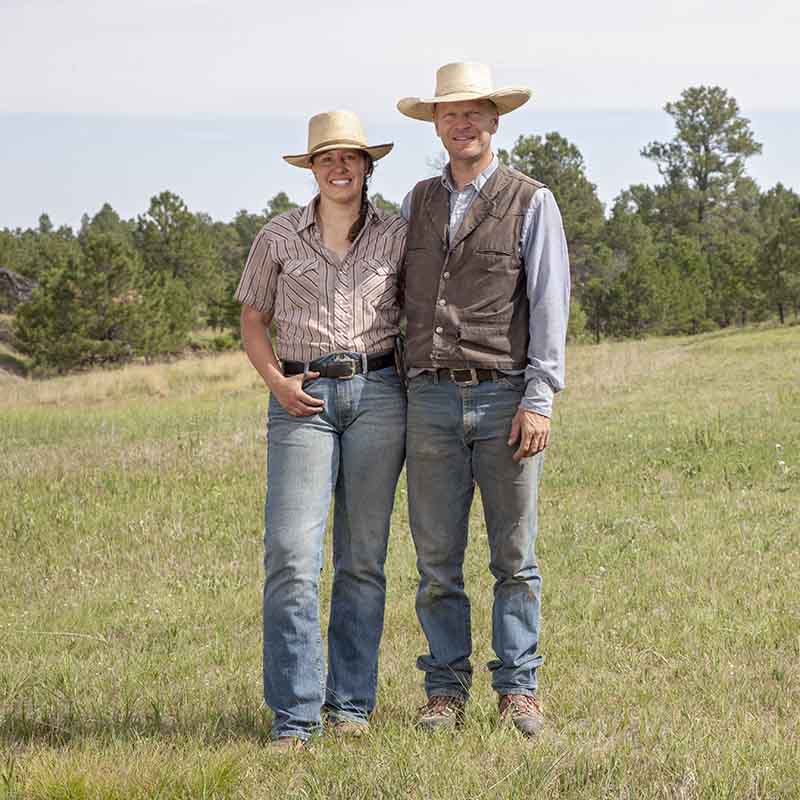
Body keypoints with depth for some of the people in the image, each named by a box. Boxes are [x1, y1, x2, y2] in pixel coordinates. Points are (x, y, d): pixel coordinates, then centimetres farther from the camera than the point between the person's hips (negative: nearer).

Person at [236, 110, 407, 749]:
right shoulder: (279, 238, 8)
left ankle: (351, 703, 13)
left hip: (378, 393, 1)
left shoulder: (397, 236, 8)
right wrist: (276, 380, -2)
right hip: (303, 401, -1)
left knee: (363, 559, 4)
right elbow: (253, 320, 14)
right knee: (291, 556, -12)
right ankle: (294, 717, -9)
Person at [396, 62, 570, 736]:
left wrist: (540, 399, -12)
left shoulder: (531, 203, 2)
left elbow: (550, 303, -4)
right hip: (431, 401, 3)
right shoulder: (417, 203, 13)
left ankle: (518, 688, 9)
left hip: (505, 400, -3)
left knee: (514, 556, 2)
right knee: (437, 560, 3)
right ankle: (446, 691, 11)